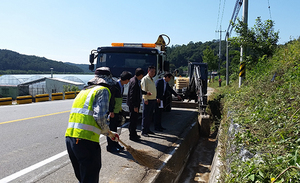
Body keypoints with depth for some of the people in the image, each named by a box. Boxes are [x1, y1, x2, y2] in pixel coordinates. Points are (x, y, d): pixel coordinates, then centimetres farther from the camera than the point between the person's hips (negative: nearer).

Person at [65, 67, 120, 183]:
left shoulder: (84, 91, 23)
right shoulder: (103, 90, -1)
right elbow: (100, 117, -15)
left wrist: (109, 133, 31)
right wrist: (108, 132, 5)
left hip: (69, 138, 8)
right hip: (86, 140, -8)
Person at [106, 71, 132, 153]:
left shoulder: (122, 86, 10)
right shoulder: (114, 86, -19)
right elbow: (111, 99, -20)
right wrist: (111, 111, -20)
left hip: (117, 111, 9)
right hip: (112, 111, -9)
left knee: (115, 128, 17)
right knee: (111, 128, 0)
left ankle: (115, 144, 28)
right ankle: (110, 146, 9)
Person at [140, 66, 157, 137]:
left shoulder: (152, 79, 18)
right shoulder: (145, 79, -8)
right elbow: (144, 90, -14)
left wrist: (155, 98, 16)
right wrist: (145, 99, -19)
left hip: (153, 100, 8)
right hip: (147, 100, -8)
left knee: (150, 116, 13)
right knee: (145, 116, -4)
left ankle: (148, 129, 22)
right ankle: (144, 131, 1)